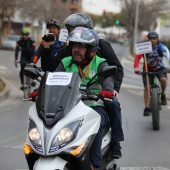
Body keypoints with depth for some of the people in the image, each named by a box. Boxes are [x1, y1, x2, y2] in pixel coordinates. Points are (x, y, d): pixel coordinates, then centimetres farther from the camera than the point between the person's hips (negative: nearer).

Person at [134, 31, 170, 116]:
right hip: (147, 69, 1)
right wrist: (136, 68, -45)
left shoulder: (162, 47, -17)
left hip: (159, 68, -1)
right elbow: (137, 57, -28)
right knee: (147, 87, -13)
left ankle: (163, 95, 0)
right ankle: (147, 108, -4)